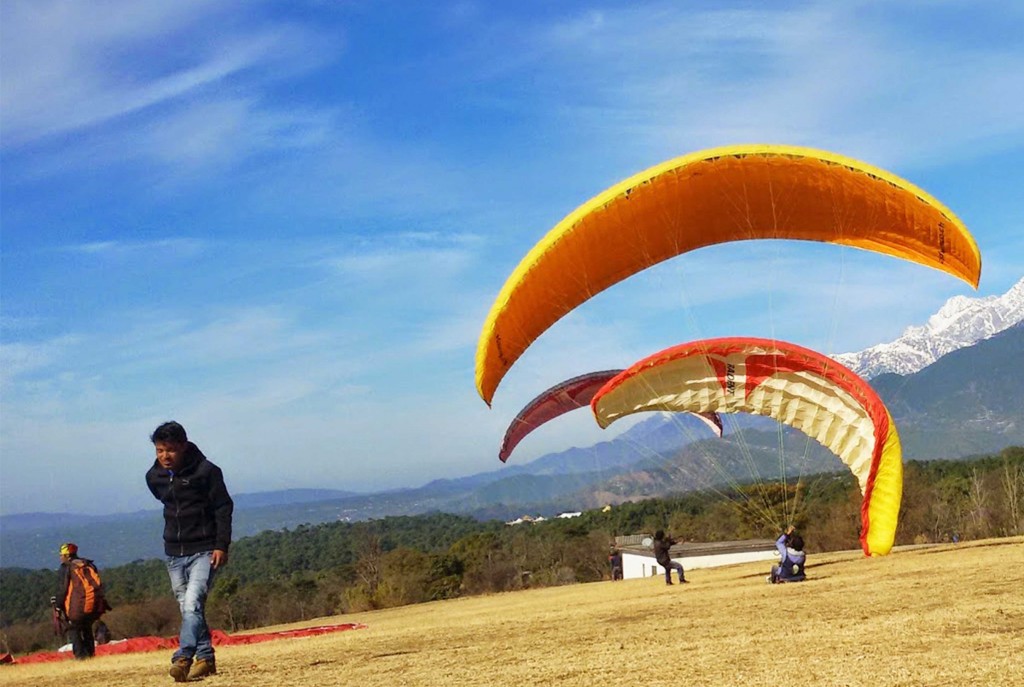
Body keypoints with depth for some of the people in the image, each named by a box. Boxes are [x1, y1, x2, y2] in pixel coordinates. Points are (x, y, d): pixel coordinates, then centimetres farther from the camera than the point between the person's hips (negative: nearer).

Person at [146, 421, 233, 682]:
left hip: (204, 551, -6)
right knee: (187, 608, 9)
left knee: (193, 604, -19)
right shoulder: (154, 477, 4)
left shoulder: (206, 471, -11)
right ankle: (206, 658, 18)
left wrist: (222, 545, -13)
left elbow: (223, 508, -7)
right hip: (174, 553, 6)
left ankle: (183, 658, -29)